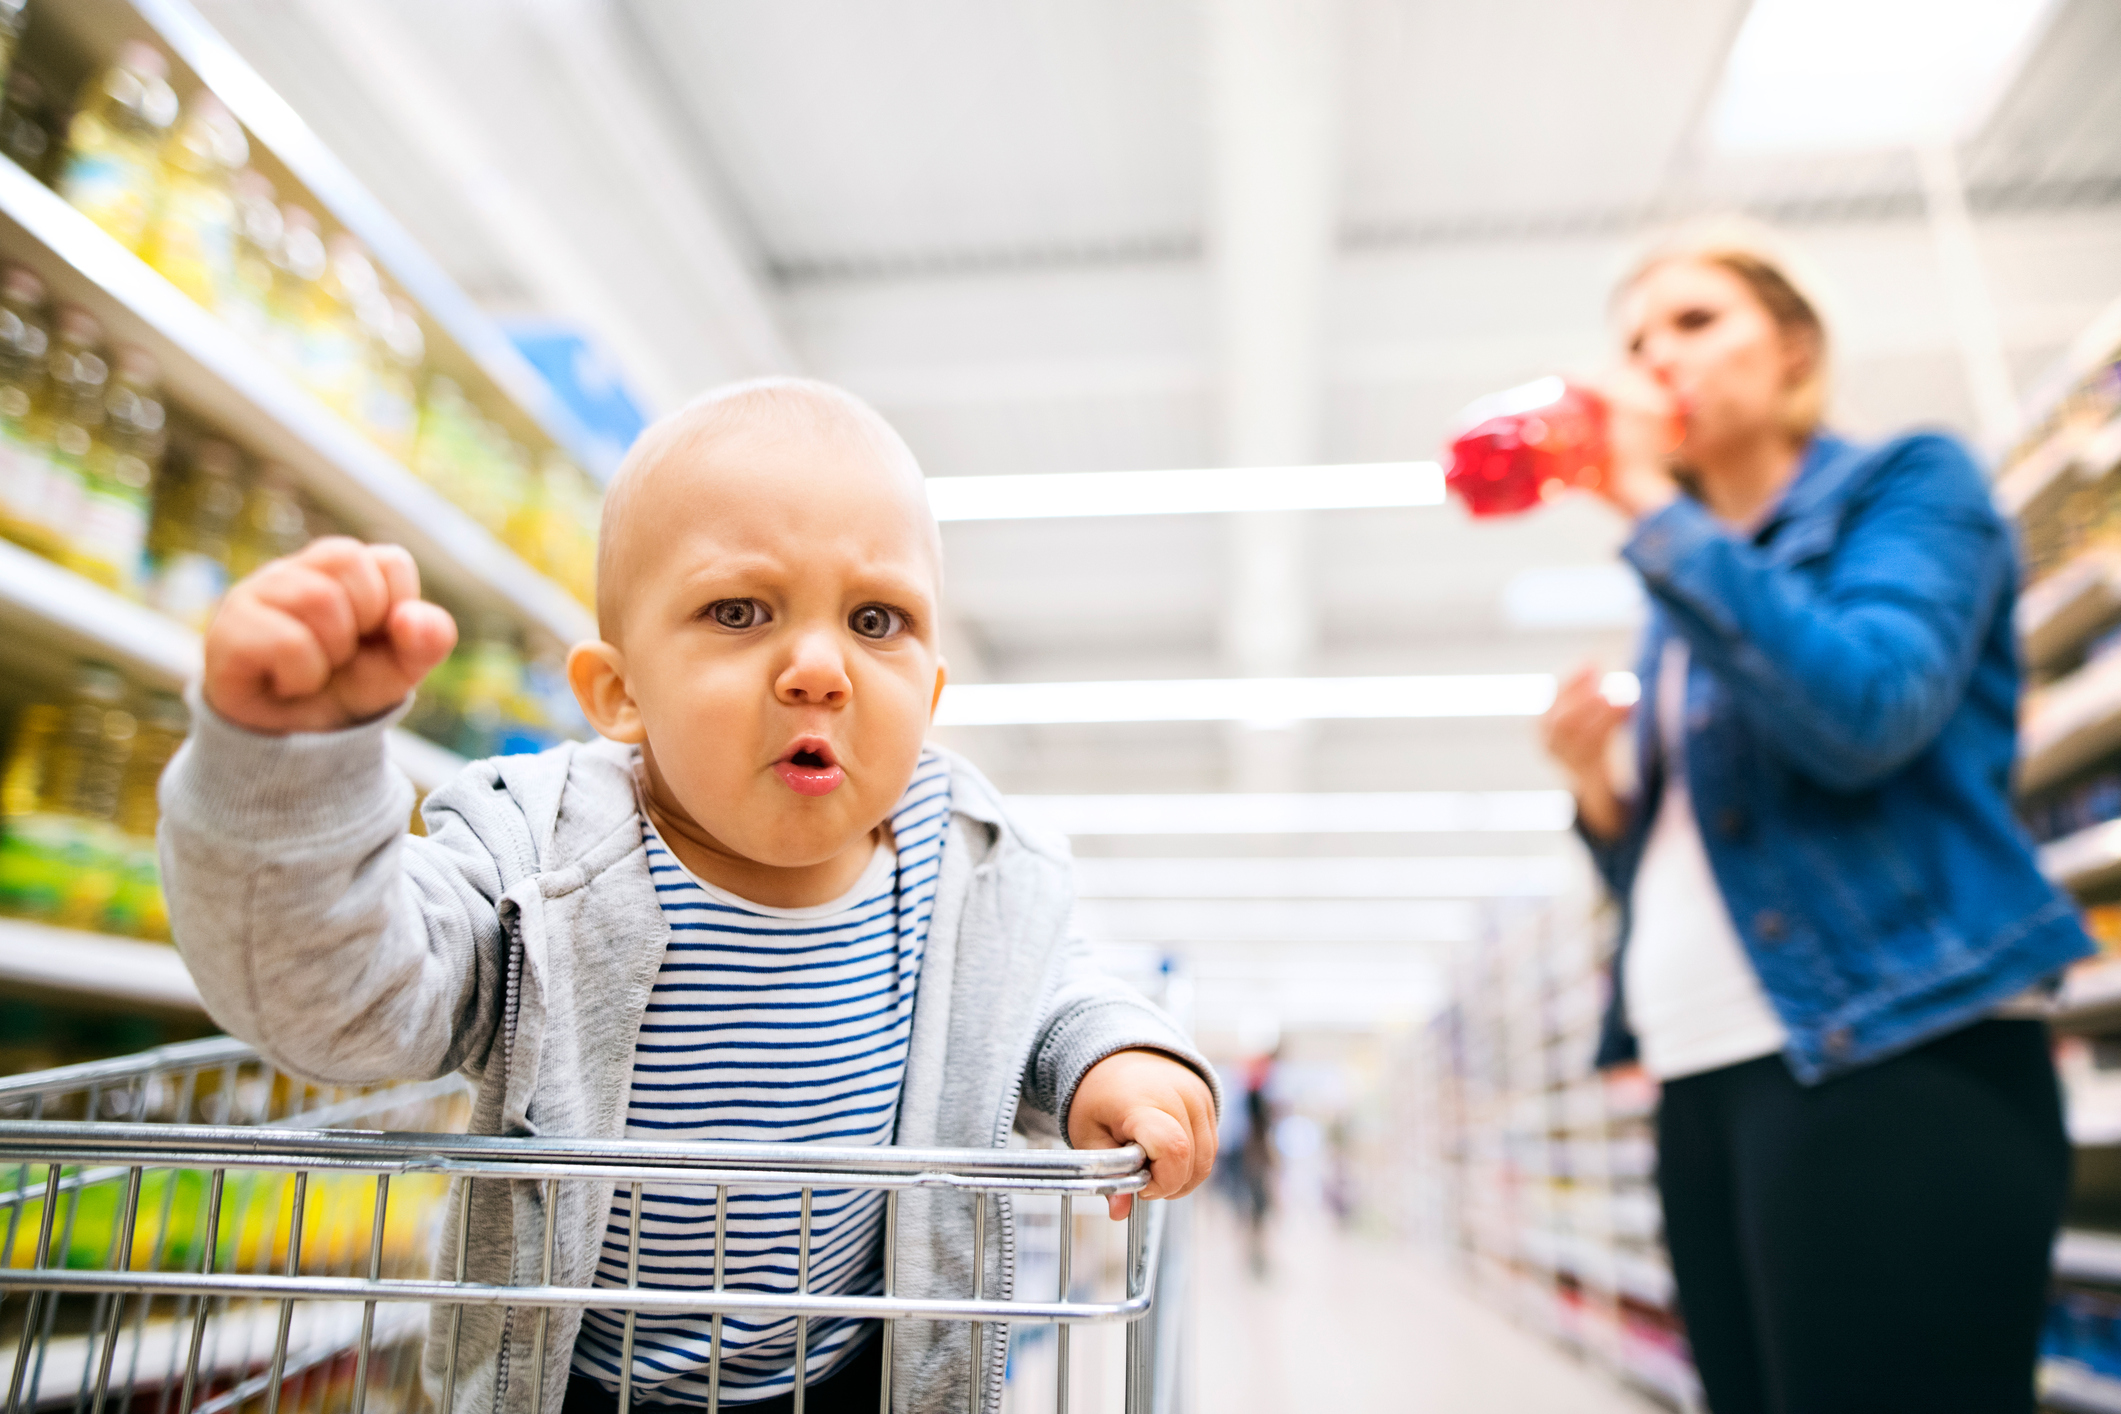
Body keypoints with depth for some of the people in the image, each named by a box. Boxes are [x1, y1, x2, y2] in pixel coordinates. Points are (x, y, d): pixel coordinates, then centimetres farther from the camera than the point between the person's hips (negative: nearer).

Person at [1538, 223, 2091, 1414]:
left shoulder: (1907, 483, 3)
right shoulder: (1686, 600, 19)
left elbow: (1863, 714, -19)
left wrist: (1651, 504, -13)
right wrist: (1595, 785, 2)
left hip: (1890, 1062, -7)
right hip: (1708, 1080, 7)